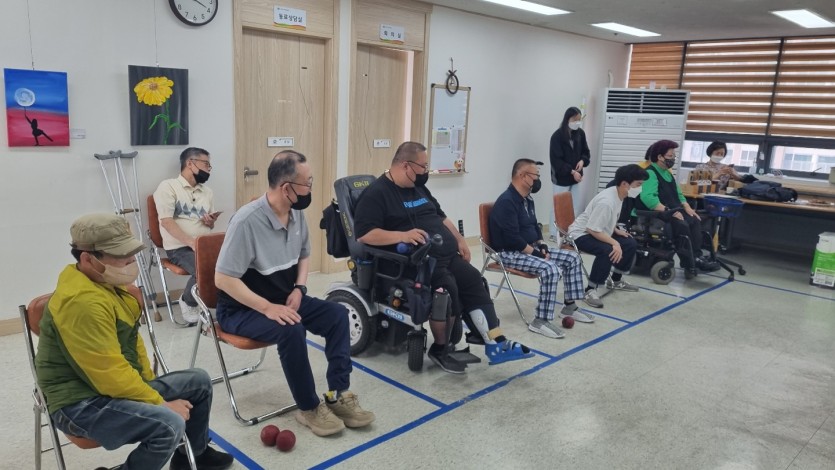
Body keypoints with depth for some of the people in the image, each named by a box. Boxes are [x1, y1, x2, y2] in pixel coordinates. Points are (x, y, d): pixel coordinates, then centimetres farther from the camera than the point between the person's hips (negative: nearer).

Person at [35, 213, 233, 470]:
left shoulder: (107, 281, 6)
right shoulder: (82, 301, -28)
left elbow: (131, 340, 18)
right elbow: (111, 374, -27)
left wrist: (151, 385, 12)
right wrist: (162, 404, -16)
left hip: (119, 386, 10)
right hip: (82, 403, -10)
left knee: (199, 381, 14)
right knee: (169, 425, -32)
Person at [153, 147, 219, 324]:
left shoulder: (207, 192, 19)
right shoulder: (168, 187, -1)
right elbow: (166, 221, -12)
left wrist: (210, 222, -1)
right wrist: (191, 242, -23)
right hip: (179, 247, -5)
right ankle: (188, 302, -1)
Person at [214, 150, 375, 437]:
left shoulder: (297, 214, -2)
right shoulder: (247, 221, -25)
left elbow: (304, 255, 14)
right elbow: (223, 279, -25)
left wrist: (298, 290, -4)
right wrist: (267, 308, -29)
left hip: (284, 300, 7)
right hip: (242, 309, -7)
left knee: (337, 314, -11)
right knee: (291, 329, -33)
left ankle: (338, 395, -7)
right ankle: (309, 408, -14)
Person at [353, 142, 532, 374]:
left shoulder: (418, 188, 19)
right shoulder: (377, 193, -9)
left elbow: (440, 216, 28)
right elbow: (363, 234, -19)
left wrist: (460, 240, 16)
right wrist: (402, 235, -29)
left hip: (446, 255, 8)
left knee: (475, 282, -9)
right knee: (447, 289, -28)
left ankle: (497, 344, -10)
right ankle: (440, 349, -6)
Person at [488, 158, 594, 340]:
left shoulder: (527, 199, 11)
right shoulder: (506, 202, -21)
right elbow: (512, 238, -26)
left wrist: (541, 245, 2)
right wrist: (534, 252, -18)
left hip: (530, 248, 10)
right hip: (510, 253, -10)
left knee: (572, 258, 5)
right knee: (550, 268, -32)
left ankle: (569, 307, 14)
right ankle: (540, 321, -24)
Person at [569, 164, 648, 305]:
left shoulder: (619, 195, -1)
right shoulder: (606, 201, -31)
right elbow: (592, 229, -30)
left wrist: (616, 230, 1)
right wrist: (614, 243, -30)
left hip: (598, 231, 10)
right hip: (580, 234, -10)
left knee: (630, 244, 7)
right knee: (607, 251, -33)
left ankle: (615, 281, 24)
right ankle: (590, 289, -19)